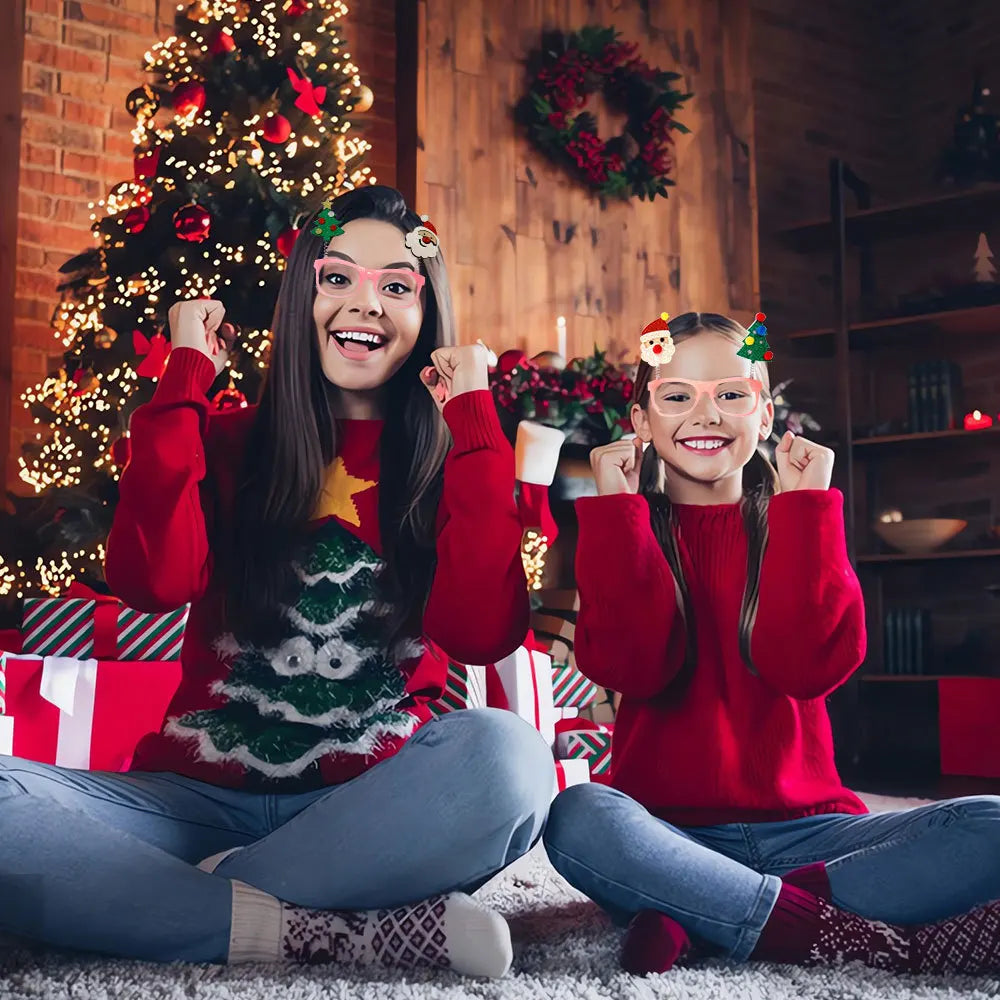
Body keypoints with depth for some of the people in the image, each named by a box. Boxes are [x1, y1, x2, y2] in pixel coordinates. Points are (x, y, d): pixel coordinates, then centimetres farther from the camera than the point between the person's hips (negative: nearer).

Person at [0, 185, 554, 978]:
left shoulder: (458, 462, 6)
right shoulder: (228, 442, 9)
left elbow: (485, 634, -13)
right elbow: (153, 582, -11)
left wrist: (474, 421, -8)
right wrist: (186, 377, -4)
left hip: (373, 807, 0)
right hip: (202, 795, 1)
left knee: (506, 753, -33)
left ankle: (205, 891, -19)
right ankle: (349, 932, -25)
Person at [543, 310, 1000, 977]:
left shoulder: (797, 526, 12)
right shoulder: (623, 533, 9)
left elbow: (809, 665, -8)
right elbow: (631, 667, -11)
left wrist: (804, 507, -6)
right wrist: (617, 510, -8)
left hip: (800, 828, 2)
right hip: (669, 832, -1)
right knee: (577, 817, -35)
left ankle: (700, 923, -25)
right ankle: (866, 938, -29)